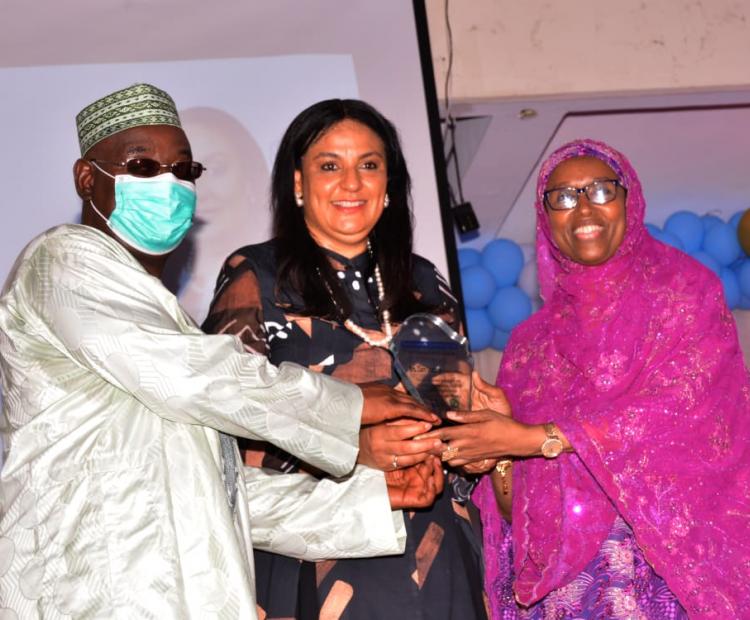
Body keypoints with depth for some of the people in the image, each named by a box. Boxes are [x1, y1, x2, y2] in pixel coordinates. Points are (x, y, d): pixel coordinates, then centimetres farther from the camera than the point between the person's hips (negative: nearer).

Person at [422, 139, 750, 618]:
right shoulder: (533, 339, 12)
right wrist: (492, 441, -12)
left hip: (665, 568, -3)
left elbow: (679, 408, -12)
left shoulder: (683, 290, 2)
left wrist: (535, 438, -14)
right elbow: (516, 506, 11)